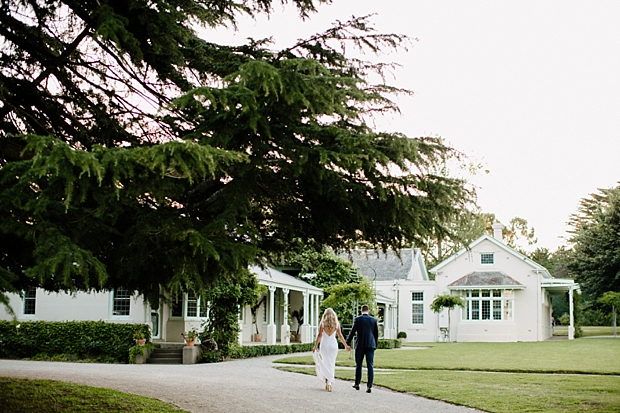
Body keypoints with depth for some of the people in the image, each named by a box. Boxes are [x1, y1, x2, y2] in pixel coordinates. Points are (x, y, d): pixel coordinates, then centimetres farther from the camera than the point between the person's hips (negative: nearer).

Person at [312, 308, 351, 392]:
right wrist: (346, 345, 14)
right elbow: (340, 336, 4)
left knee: (326, 364, 10)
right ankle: (329, 382, -4)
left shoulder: (322, 323, -3)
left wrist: (315, 346, -6)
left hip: (324, 344, -1)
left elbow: (319, 335, -8)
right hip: (333, 344, 1)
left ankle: (327, 382, 6)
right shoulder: (336, 323, 2)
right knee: (331, 364, 6)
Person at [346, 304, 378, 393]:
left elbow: (352, 332, -5)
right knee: (370, 366, 0)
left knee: (358, 365, 13)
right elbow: (376, 334, 8)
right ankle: (369, 387, -6)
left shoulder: (357, 319, -3)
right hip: (370, 345, 1)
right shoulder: (374, 320, 4)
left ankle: (357, 384, 24)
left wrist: (347, 343, 3)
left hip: (360, 345, -1)